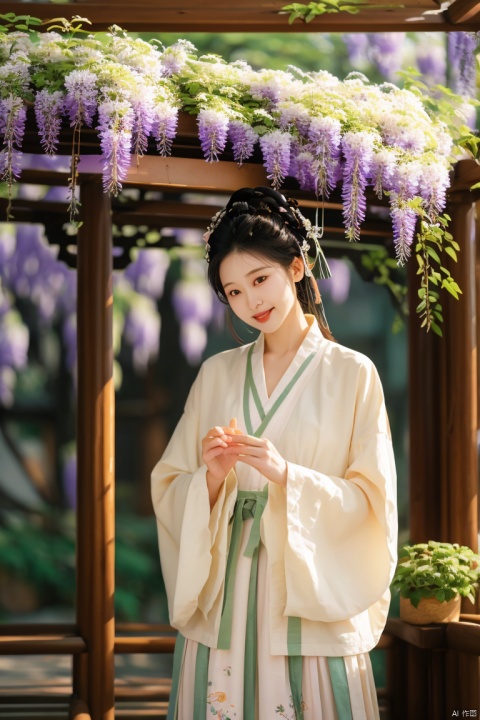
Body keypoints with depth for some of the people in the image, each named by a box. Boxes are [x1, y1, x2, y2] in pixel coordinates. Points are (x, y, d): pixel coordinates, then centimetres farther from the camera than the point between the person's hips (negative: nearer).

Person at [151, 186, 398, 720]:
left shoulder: (351, 374, 2)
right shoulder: (217, 374, 11)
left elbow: (371, 500, -4)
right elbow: (168, 492, 8)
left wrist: (287, 474, -18)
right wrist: (212, 475, -12)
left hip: (312, 601, -2)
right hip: (219, 601, 3)